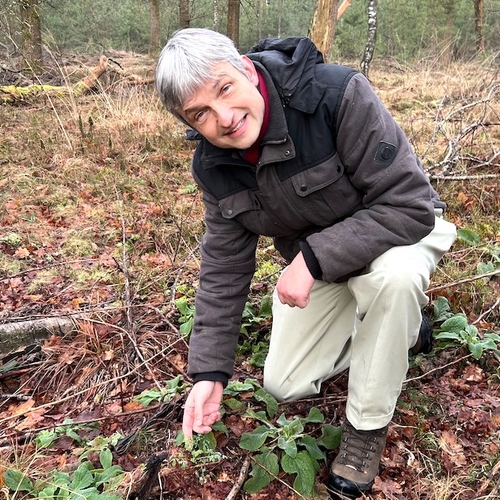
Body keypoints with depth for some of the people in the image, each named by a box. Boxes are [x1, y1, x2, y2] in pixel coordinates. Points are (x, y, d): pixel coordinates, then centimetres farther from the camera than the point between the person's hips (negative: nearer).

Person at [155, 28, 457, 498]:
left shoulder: (338, 94, -33)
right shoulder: (213, 166, -15)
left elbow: (410, 205, -32)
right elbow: (224, 266, -8)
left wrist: (314, 259, -36)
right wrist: (209, 370, -10)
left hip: (397, 231, -4)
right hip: (312, 260, 5)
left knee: (392, 276, -40)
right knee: (285, 386, 6)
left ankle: (368, 423, -13)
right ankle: (396, 323, 26)